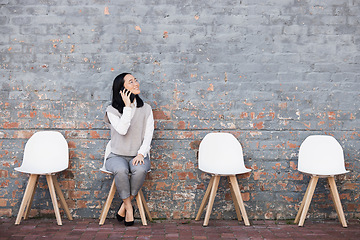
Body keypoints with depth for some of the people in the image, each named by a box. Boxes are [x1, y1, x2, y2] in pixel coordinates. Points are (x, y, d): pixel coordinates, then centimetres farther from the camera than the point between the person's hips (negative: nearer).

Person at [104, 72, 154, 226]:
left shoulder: (146, 109, 7)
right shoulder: (112, 110, 0)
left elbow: (149, 134, 0)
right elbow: (122, 130, -18)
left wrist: (141, 154, -15)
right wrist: (127, 106, -16)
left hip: (139, 156, 1)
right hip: (117, 156, -1)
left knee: (140, 170, -34)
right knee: (121, 170, -36)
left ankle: (124, 206, -13)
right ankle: (129, 208, -16)